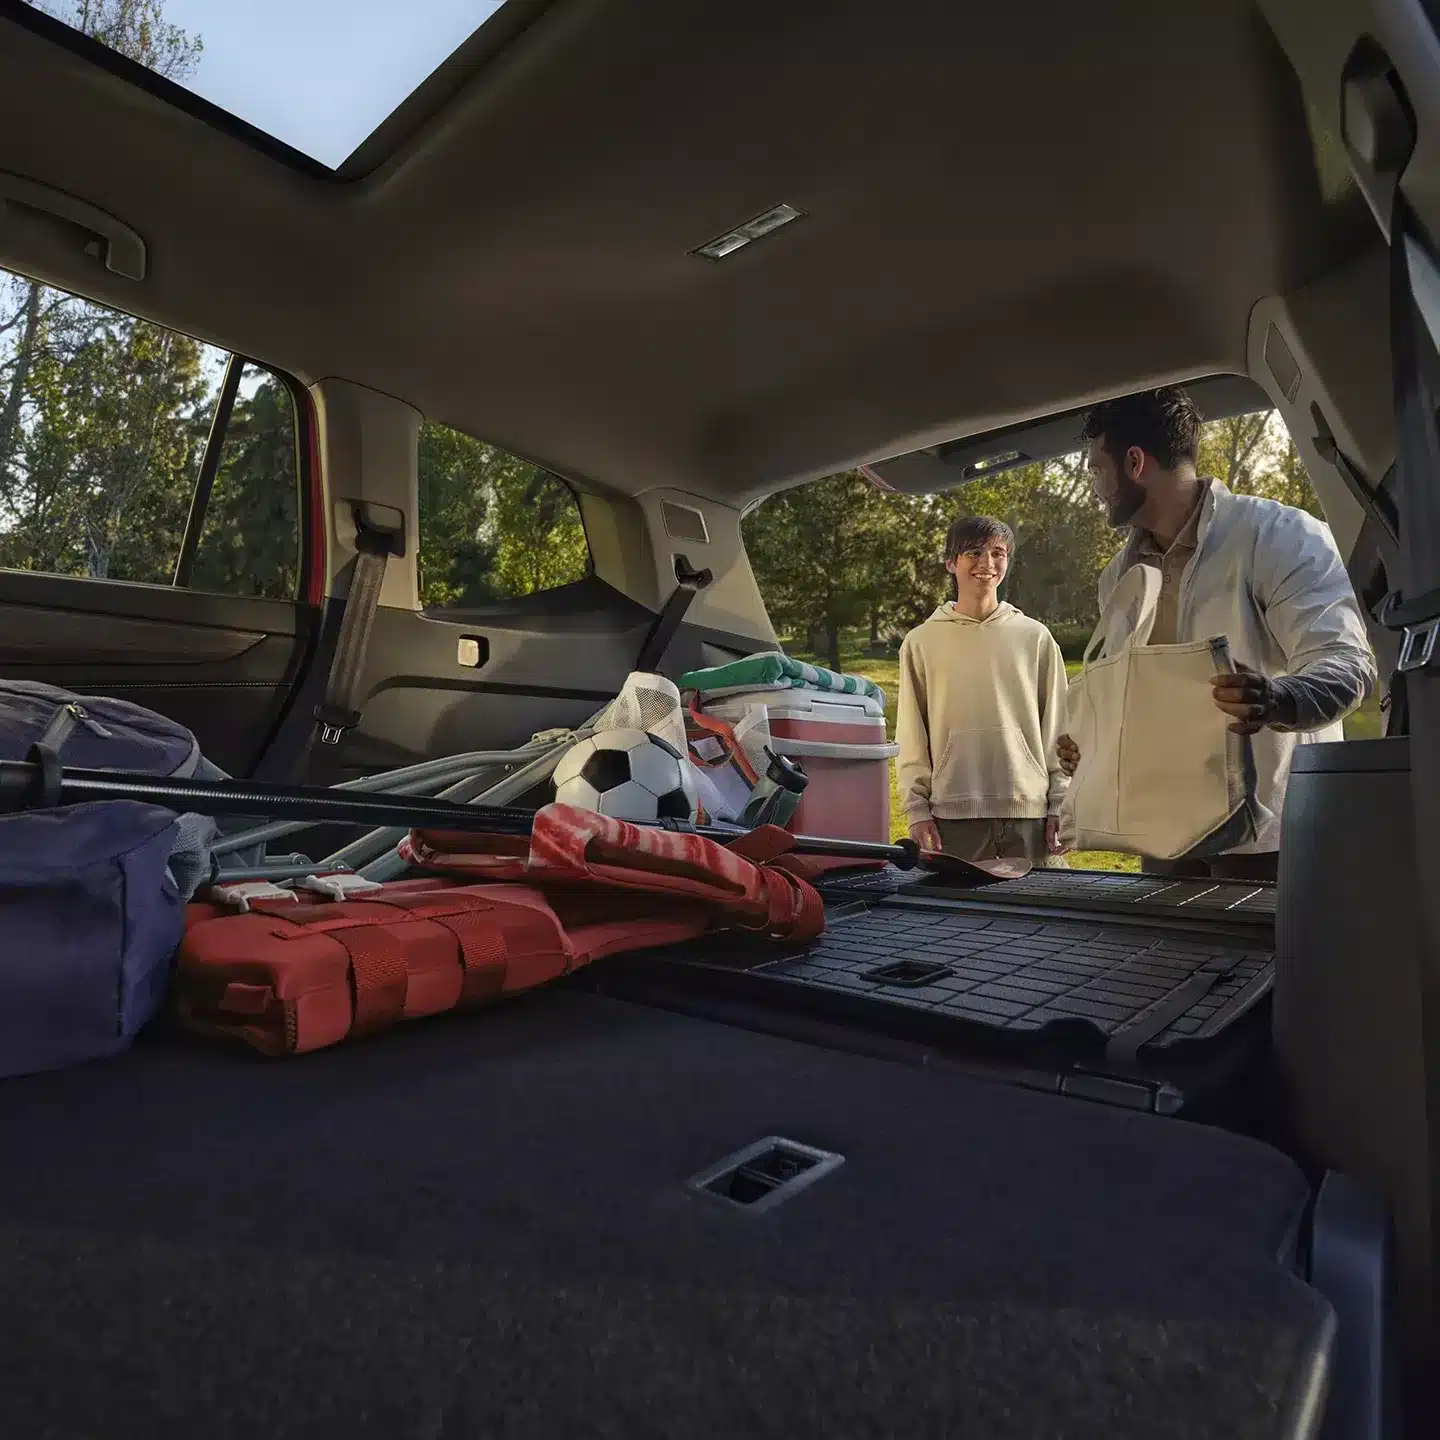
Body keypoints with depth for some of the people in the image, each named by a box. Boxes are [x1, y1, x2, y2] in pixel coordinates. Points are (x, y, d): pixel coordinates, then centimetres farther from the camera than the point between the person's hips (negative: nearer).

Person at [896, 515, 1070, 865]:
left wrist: (1060, 808, 4)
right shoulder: (921, 642, 6)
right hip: (952, 815, -1)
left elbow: (1057, 729, 9)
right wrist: (917, 810, -1)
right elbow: (912, 739, 5)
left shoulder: (1036, 638, 8)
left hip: (1030, 812, 1)